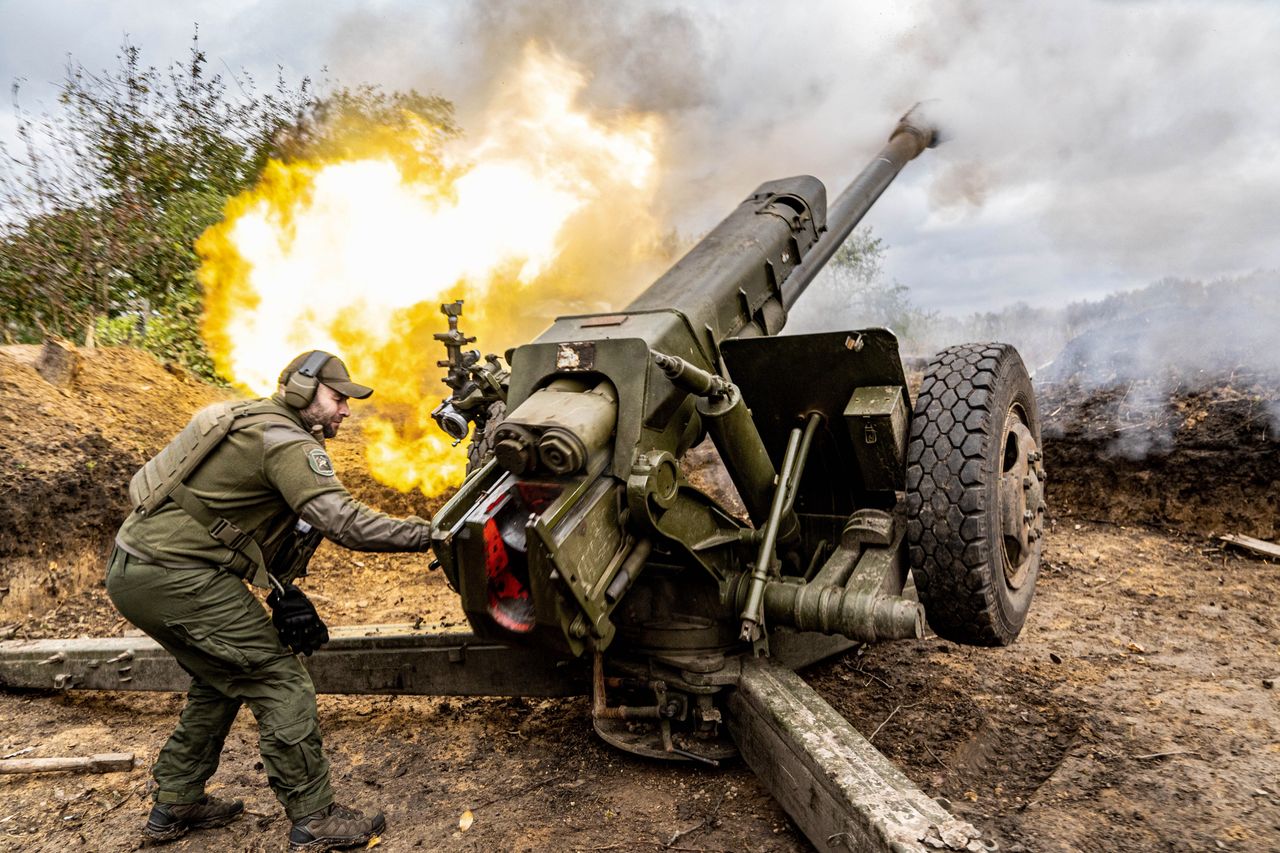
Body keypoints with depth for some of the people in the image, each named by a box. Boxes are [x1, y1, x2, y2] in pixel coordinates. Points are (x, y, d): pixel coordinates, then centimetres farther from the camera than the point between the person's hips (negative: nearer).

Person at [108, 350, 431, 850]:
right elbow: (344, 522, -27)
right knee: (280, 682, -5)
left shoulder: (251, 421, 16)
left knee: (220, 681, 23)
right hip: (177, 576, -10)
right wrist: (423, 534, -19)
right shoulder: (288, 442, -15)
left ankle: (175, 807, 34)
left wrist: (283, 592, 11)